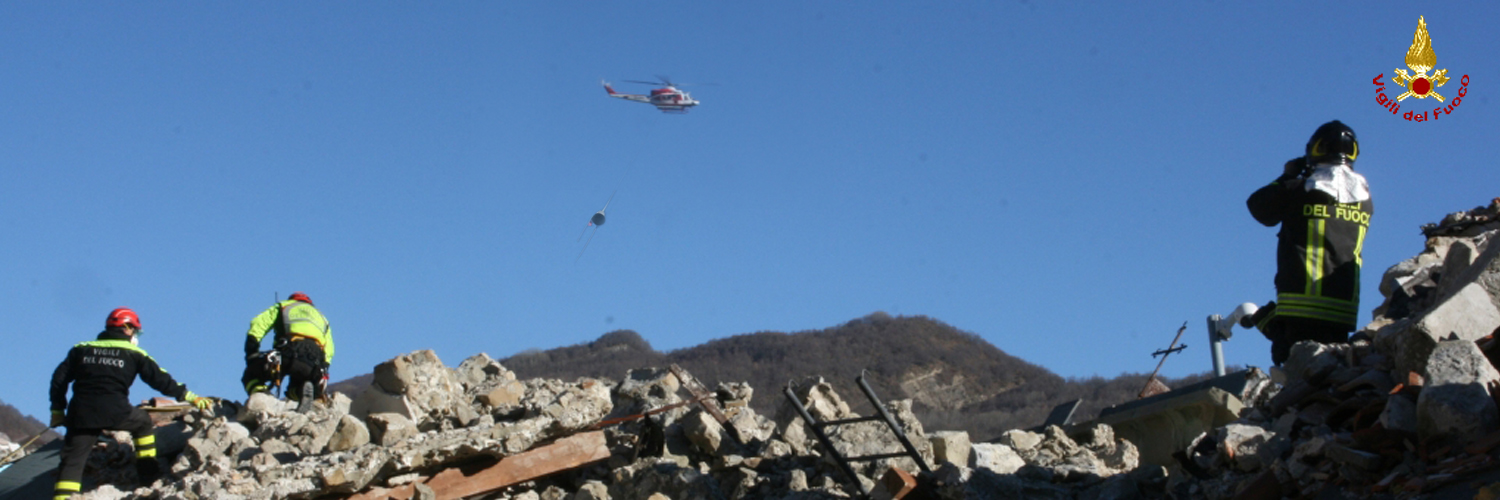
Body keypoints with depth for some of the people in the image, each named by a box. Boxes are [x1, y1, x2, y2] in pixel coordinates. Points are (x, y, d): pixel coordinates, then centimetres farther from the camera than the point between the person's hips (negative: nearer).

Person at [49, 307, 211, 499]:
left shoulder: (82, 349, 21)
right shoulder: (134, 353, 13)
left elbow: (59, 379, 16)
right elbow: (160, 379, 11)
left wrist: (57, 410, 22)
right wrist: (189, 396, 17)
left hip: (81, 413, 2)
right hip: (114, 411, -2)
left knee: (72, 461, 0)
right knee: (143, 422, 28)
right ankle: (149, 473, 28)